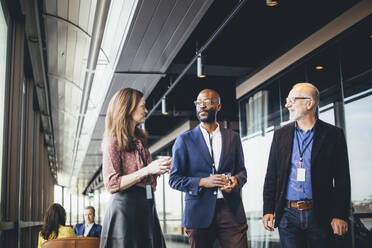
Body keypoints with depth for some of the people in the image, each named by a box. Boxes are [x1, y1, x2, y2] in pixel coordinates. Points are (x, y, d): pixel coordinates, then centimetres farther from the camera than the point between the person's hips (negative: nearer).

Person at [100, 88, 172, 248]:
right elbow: (112, 184, -14)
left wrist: (158, 169, 6)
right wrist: (147, 170, -19)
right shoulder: (114, 140, -7)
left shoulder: (139, 140, 17)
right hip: (125, 206, -7)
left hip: (147, 207, 7)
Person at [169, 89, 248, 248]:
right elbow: (174, 179, 1)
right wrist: (203, 182, -13)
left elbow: (241, 170, 16)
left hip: (231, 210, 2)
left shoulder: (233, 137, 12)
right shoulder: (184, 140, 4)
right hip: (199, 213, -1)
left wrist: (236, 181, -7)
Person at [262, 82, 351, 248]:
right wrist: (268, 211, 3)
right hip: (287, 215, 2)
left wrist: (340, 216, -7)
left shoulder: (333, 134, 0)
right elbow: (271, 176, 8)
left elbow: (342, 179, -2)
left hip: (320, 215, -2)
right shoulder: (281, 135, 8)